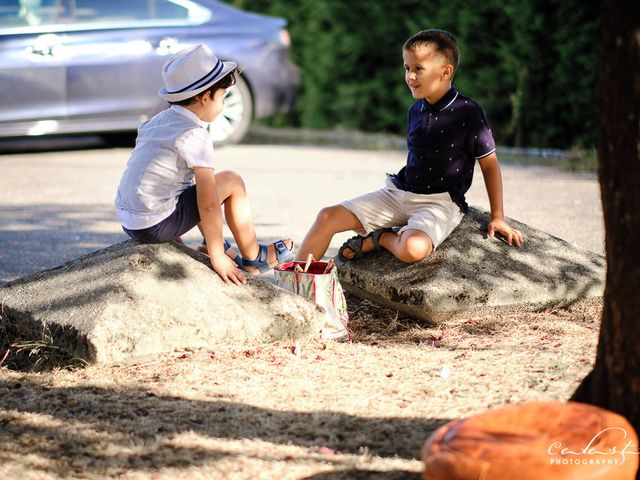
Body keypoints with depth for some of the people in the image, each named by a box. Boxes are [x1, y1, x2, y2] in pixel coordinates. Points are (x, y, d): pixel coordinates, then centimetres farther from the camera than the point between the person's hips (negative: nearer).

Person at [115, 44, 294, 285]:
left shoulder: (155, 122, 12)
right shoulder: (194, 136, -13)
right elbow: (208, 204, -18)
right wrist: (217, 257, -11)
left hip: (127, 221, 9)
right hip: (156, 226, -9)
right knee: (231, 182, 2)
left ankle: (217, 245, 33)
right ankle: (253, 258, 13)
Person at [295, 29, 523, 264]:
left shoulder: (468, 113, -12)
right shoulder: (415, 111, 9)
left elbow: (489, 164, -5)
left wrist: (497, 217, -3)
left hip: (440, 202, -6)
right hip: (398, 192, 6)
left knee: (413, 249, -36)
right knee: (328, 217, -6)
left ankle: (380, 239, -5)